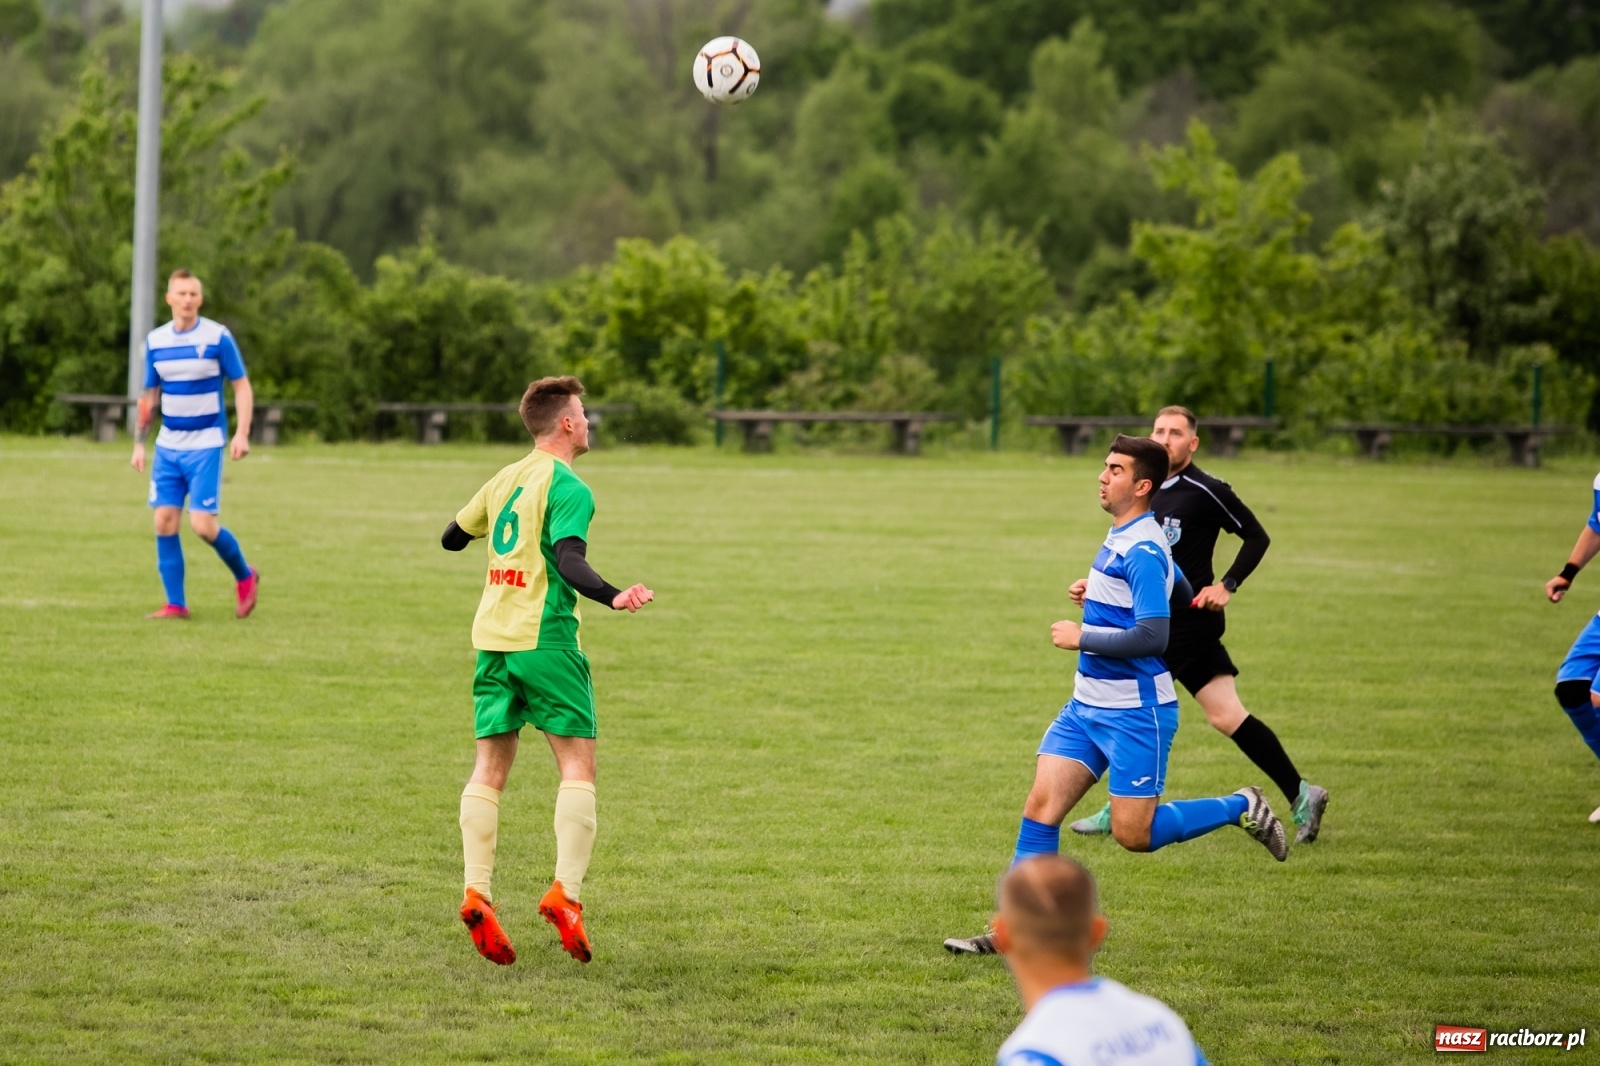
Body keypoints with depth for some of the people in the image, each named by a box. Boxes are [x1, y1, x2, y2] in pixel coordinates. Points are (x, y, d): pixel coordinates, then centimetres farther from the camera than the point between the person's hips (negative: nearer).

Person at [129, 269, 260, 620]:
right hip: (168, 444, 4)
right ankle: (176, 604, 5)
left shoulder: (218, 337, -7)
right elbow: (149, 395, 15)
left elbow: (242, 386, -3)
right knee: (164, 522, -3)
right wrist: (139, 443, 11)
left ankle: (245, 577, 16)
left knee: (203, 524, -11)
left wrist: (242, 433, -14)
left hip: (205, 444, -4)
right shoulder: (155, 341, 5)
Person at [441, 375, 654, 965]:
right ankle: (565, 892, -14)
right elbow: (568, 559, -22)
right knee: (578, 765, -2)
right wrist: (612, 597, -35)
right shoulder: (567, 488, -8)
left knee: (489, 769, 5)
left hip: (492, 639, 7)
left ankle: (476, 891, -7)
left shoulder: (505, 479, 15)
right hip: (545, 638, -7)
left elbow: (453, 537, 27)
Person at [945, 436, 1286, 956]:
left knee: (1133, 834, -4)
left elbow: (1153, 636, -27)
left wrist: (1082, 637, -19)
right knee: (1040, 807, -1)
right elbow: (1180, 592, 26)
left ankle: (1241, 809, 14)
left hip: (1135, 715, -9)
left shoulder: (1143, 551, -20)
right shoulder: (1120, 537, 11)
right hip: (1088, 705, 9)